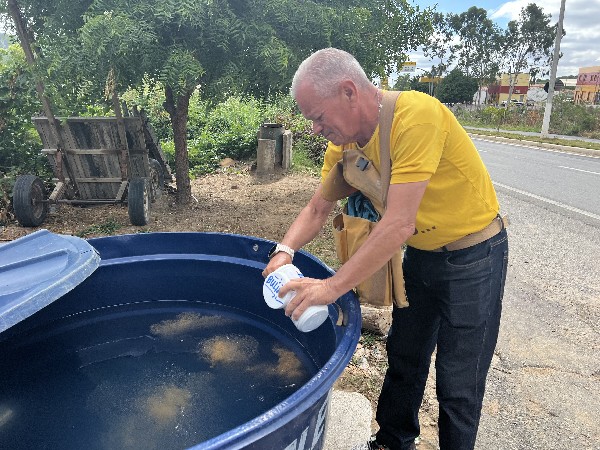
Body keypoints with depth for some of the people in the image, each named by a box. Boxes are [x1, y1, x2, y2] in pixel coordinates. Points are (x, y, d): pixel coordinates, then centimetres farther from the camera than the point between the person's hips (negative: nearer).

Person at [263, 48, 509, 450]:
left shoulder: (416, 115, -31)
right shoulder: (343, 141, -7)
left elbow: (398, 225, -34)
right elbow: (317, 210, 0)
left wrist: (332, 287, -30)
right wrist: (285, 251, -18)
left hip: (474, 256, -7)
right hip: (420, 255, 7)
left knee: (458, 386, 6)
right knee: (403, 358, 20)